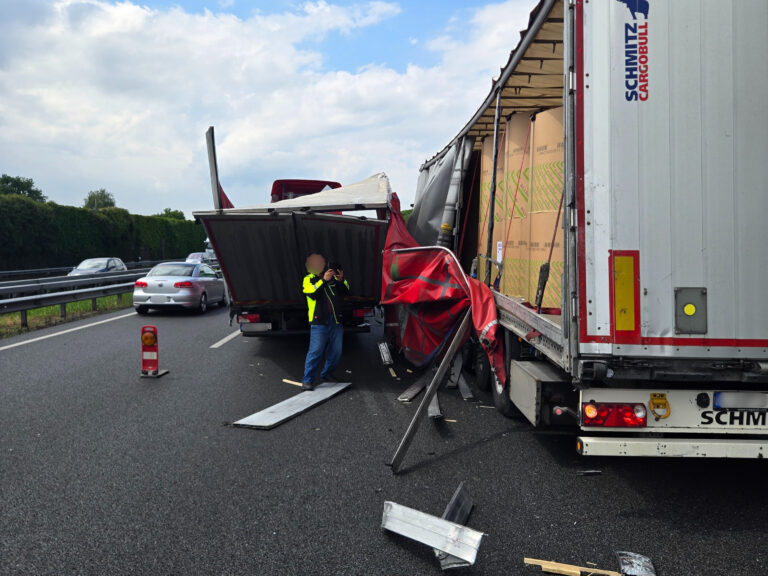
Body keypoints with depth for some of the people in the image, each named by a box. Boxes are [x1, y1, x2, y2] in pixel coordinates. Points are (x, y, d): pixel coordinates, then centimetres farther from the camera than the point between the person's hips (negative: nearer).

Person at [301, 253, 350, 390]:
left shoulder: (333, 277, 12)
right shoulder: (308, 279, 3)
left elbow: (346, 291, 7)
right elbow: (312, 293, -16)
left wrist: (341, 280, -12)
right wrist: (323, 280, -25)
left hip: (336, 321, 4)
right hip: (319, 321, -4)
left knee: (336, 351, 10)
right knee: (315, 351, -10)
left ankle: (327, 374, 29)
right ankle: (307, 380, -4)